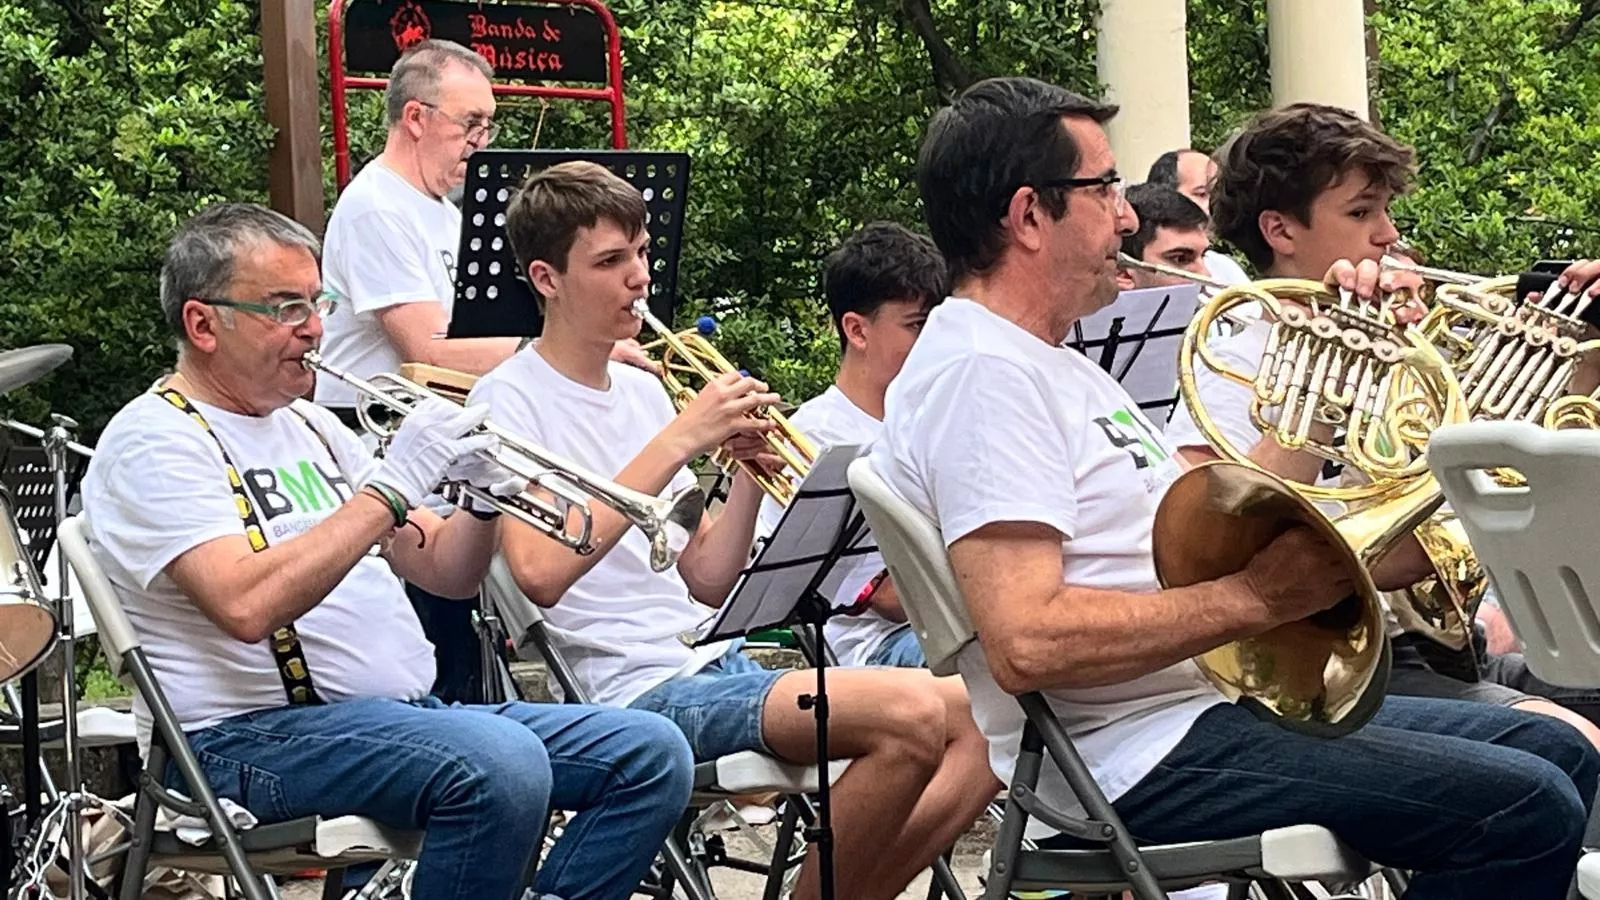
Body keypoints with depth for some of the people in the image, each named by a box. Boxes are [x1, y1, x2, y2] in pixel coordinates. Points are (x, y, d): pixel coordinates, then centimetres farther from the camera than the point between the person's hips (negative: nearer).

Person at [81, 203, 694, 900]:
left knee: (650, 755, -6)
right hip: (251, 737, -9)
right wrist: (390, 486, -19)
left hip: (408, 711, 9)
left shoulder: (311, 427, 20)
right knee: (501, 761, -35)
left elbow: (445, 573, 20)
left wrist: (485, 498, -2)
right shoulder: (155, 442, -6)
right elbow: (247, 607, -24)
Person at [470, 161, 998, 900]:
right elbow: (539, 571, -24)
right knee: (911, 715, -26)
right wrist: (677, 441, -22)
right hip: (638, 688, -8)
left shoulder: (643, 390, 17)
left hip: (716, 662, 8)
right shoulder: (510, 400, -5)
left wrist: (750, 478, -2)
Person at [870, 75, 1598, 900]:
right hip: (1136, 758, -10)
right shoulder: (980, 373, -16)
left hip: (1210, 697, 11)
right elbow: (1027, 642, -27)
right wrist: (1257, 598, -21)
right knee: (1525, 812, -18)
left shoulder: (1053, 367, 18)